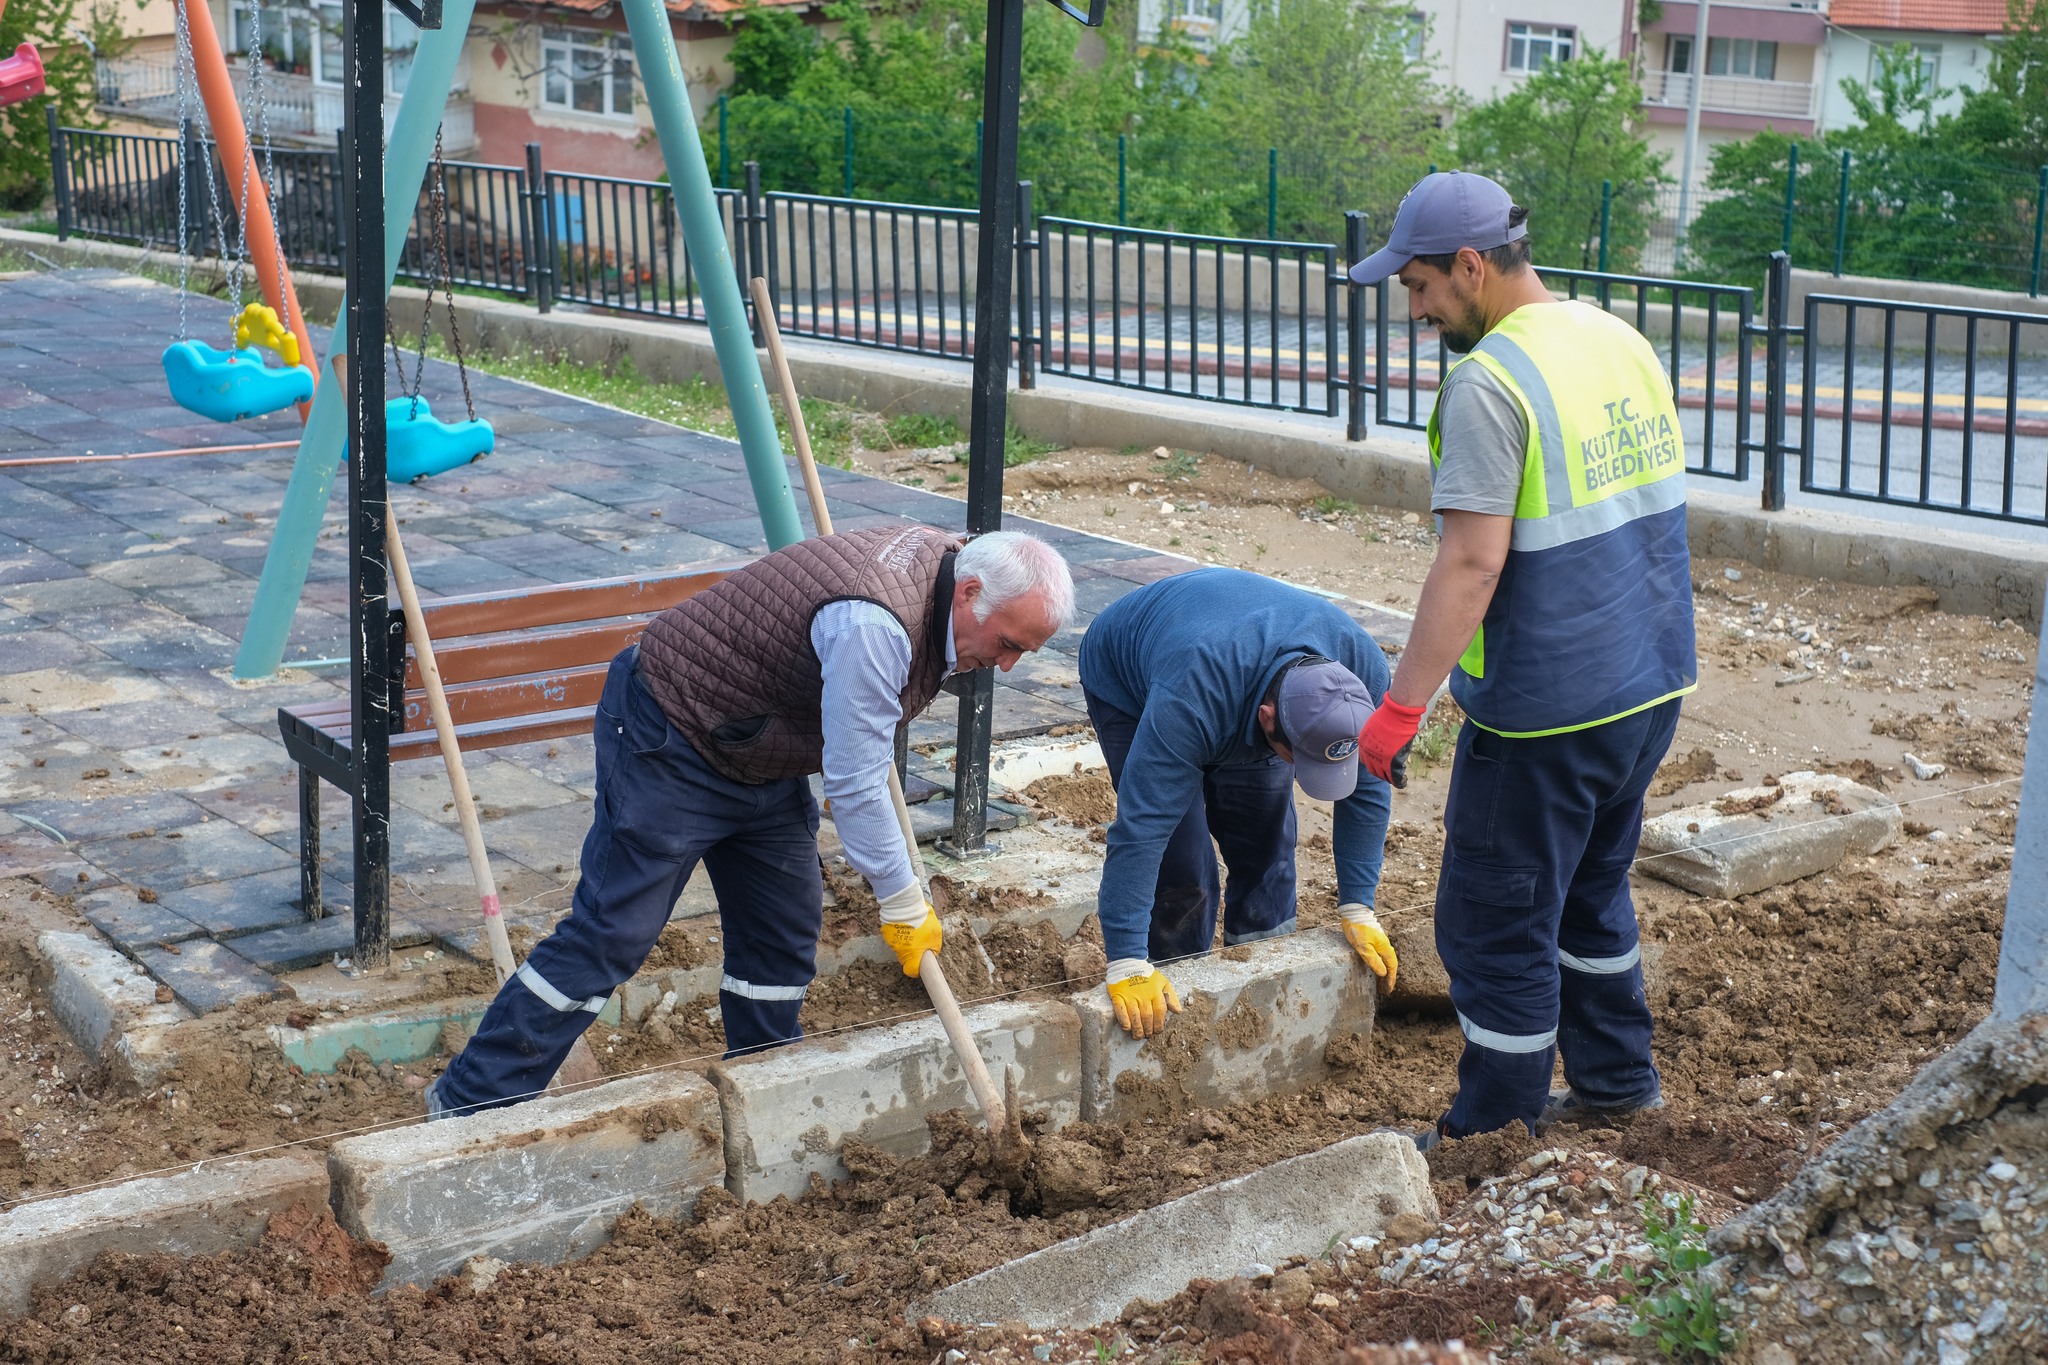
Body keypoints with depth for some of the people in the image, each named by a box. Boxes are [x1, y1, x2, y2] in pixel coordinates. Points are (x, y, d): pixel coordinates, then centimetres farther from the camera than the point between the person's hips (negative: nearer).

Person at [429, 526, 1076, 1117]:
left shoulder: (942, 558, -4)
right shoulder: (872, 628, -34)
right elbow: (854, 788, -28)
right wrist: (904, 904, -17)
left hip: (761, 761, 10)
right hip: (670, 745, -10)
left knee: (785, 926, 9)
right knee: (611, 932, -9)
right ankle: (470, 1102, -2)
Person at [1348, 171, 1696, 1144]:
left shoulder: (1490, 382, -20)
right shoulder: (1622, 343, 7)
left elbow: (1473, 562, -25)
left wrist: (1400, 708, -22)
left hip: (1547, 704, -9)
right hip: (1653, 683, 9)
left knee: (1498, 920, 5)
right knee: (1592, 892, 25)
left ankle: (1498, 1137, 15)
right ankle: (1617, 1082, 37)